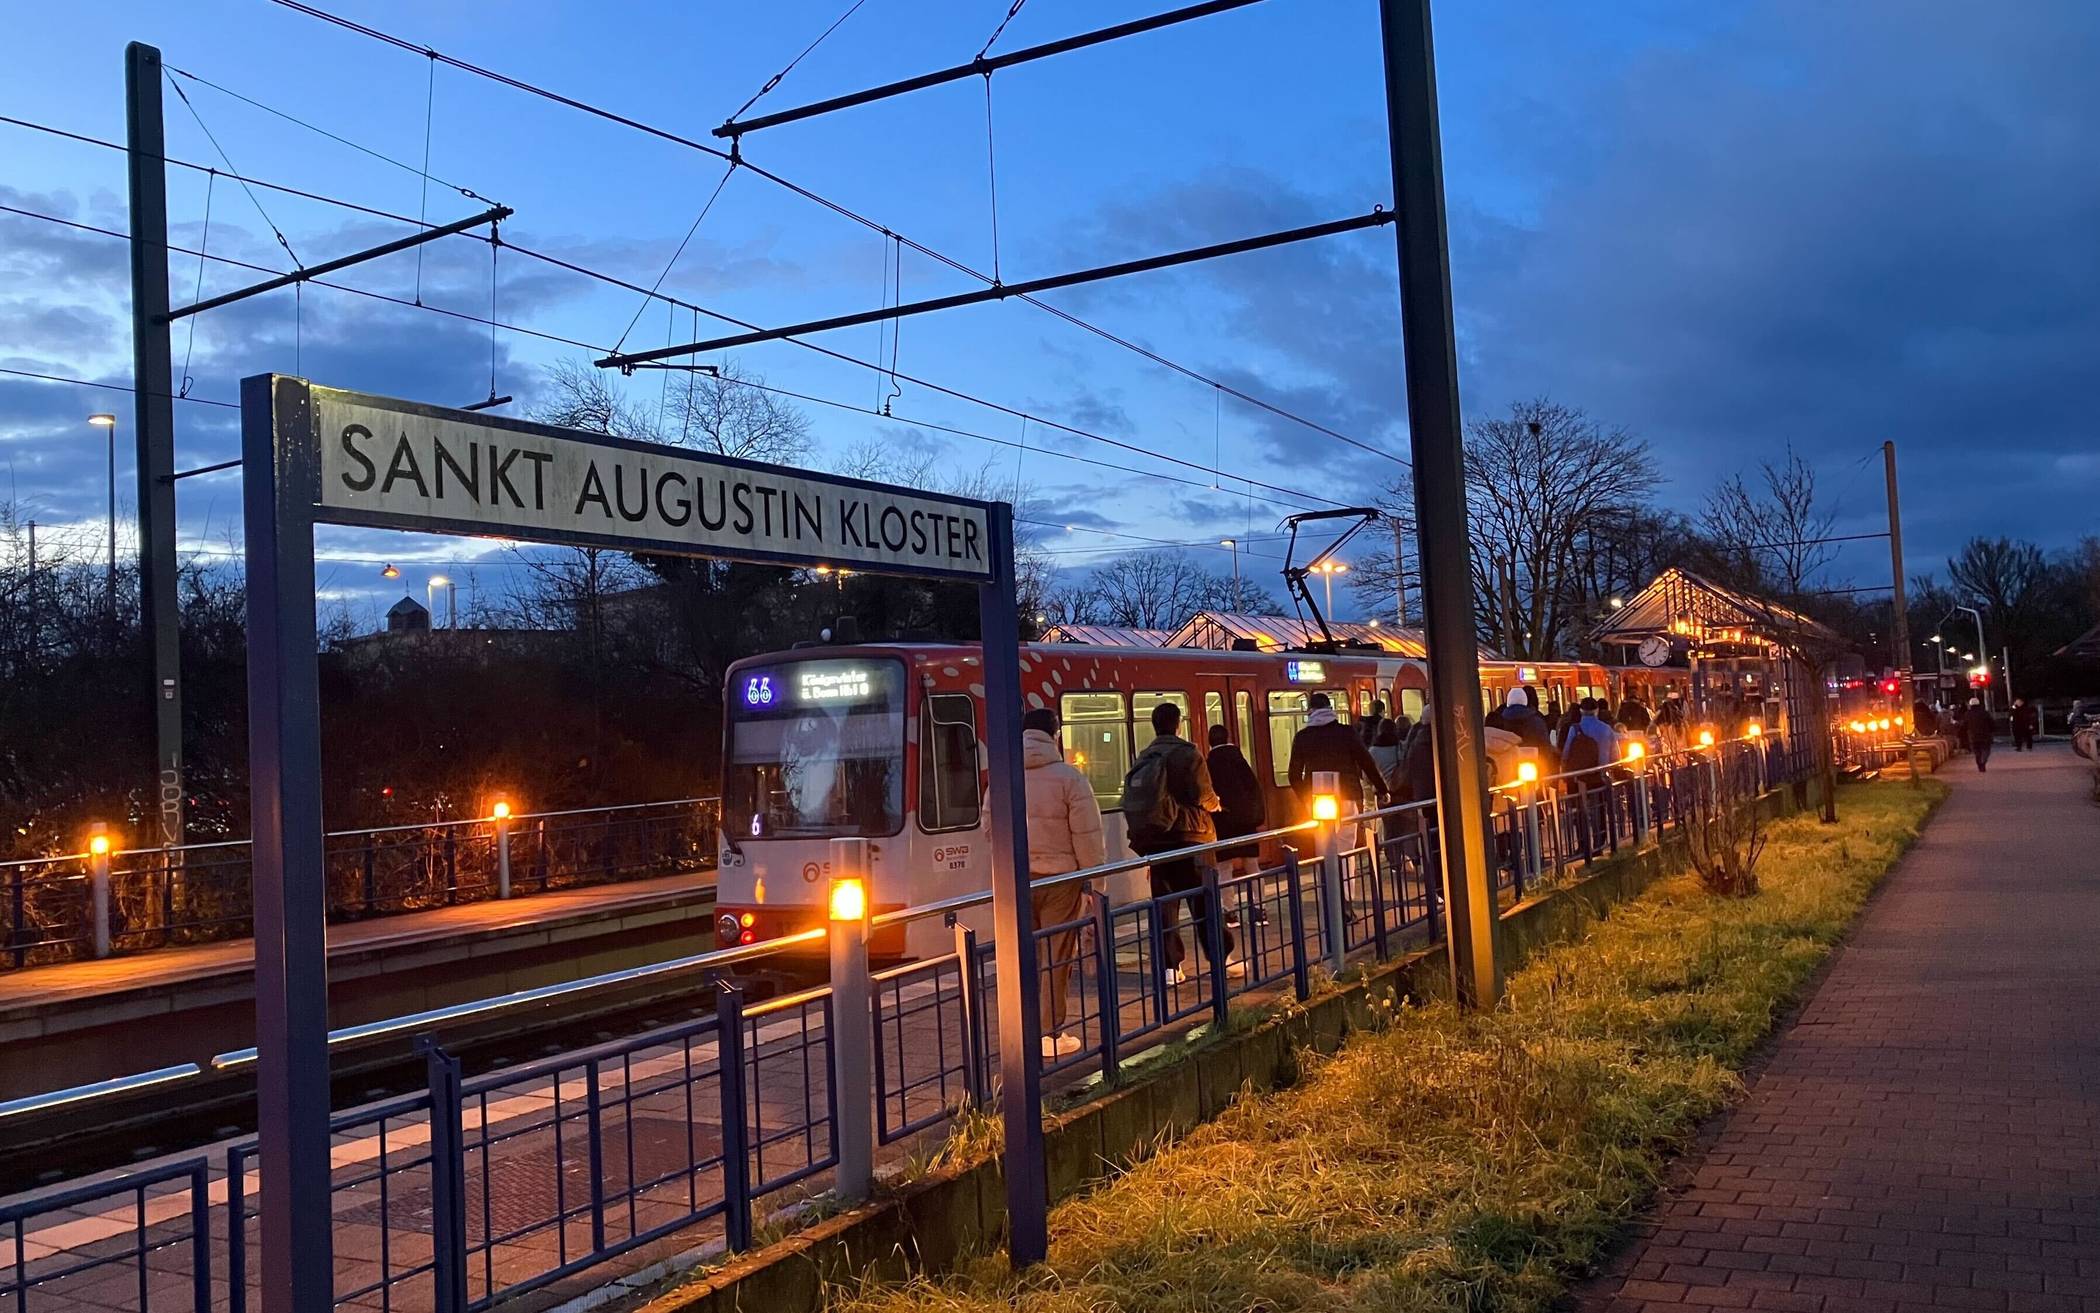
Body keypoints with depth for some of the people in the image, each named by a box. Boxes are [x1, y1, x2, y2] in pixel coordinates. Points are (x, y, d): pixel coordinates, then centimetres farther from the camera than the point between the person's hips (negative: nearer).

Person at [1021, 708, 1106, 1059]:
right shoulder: (1068, 776, -8)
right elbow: (1087, 835, -9)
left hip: (1015, 879, 4)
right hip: (1058, 876, -4)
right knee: (1056, 956, 2)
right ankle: (1050, 1033, 4)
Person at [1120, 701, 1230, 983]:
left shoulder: (1142, 759, 10)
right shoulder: (1186, 754, -8)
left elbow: (1130, 801, 6)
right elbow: (1204, 796, -12)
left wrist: (1142, 834, 14)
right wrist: (1215, 803, 10)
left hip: (1152, 840, 5)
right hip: (1187, 836, -5)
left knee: (1164, 902, 7)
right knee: (1203, 900, 4)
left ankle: (1170, 966, 4)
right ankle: (1222, 958, 11)